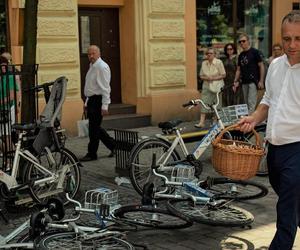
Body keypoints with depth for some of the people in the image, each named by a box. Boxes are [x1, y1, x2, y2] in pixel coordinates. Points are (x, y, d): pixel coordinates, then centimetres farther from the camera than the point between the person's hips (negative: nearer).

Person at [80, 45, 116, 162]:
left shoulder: (102, 67, -14)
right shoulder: (92, 66, 15)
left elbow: (105, 88, -19)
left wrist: (104, 106, -22)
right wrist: (87, 102, 19)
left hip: (98, 100, -9)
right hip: (91, 100, 9)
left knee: (94, 128, -2)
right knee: (95, 127, 13)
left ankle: (92, 154, 8)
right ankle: (113, 145, 25)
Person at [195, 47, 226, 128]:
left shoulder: (219, 62, -5)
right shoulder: (204, 63, 6)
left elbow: (223, 75, -6)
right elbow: (201, 76, 9)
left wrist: (214, 78, -17)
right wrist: (207, 78, -12)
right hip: (206, 86, 3)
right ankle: (201, 122, -9)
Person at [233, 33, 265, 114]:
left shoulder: (255, 52, -3)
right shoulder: (241, 55, 15)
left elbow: (261, 66, -5)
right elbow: (238, 70, 19)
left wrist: (261, 81, -11)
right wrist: (235, 81, 9)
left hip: (253, 82, -7)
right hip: (244, 82, 7)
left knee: (251, 103, -11)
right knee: (246, 103, 10)